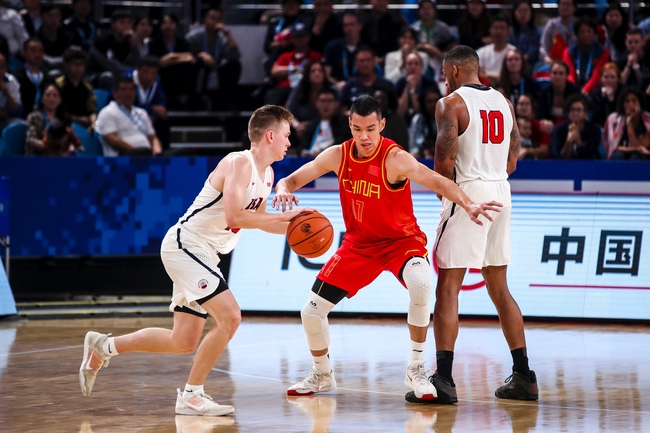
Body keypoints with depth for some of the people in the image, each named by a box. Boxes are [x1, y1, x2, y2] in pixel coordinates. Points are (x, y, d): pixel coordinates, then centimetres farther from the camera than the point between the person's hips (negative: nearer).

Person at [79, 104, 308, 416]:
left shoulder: (266, 173, 10)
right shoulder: (239, 163, -19)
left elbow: (258, 220, 23)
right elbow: (234, 218, -30)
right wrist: (284, 216, -23)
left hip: (204, 255, 10)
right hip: (185, 246, -10)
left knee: (183, 342, 11)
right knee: (230, 316, -20)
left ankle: (102, 346, 26)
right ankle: (191, 396, -10)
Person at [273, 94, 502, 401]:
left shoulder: (395, 158, -24)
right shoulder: (338, 156, -9)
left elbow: (437, 182, -38)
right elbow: (291, 180, -4)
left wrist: (467, 205, -57)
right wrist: (283, 190, -30)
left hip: (401, 240, -5)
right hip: (358, 244, 5)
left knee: (421, 284, -37)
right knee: (312, 310, 0)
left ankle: (416, 370, -21)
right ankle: (322, 376, 29)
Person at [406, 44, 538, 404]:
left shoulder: (451, 103, -8)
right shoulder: (503, 102, 13)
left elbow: (444, 163, -15)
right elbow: (512, 162, 16)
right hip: (501, 194, 7)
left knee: (447, 287, -6)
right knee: (499, 288, 16)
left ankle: (444, 379, -13)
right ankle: (523, 376, 16)